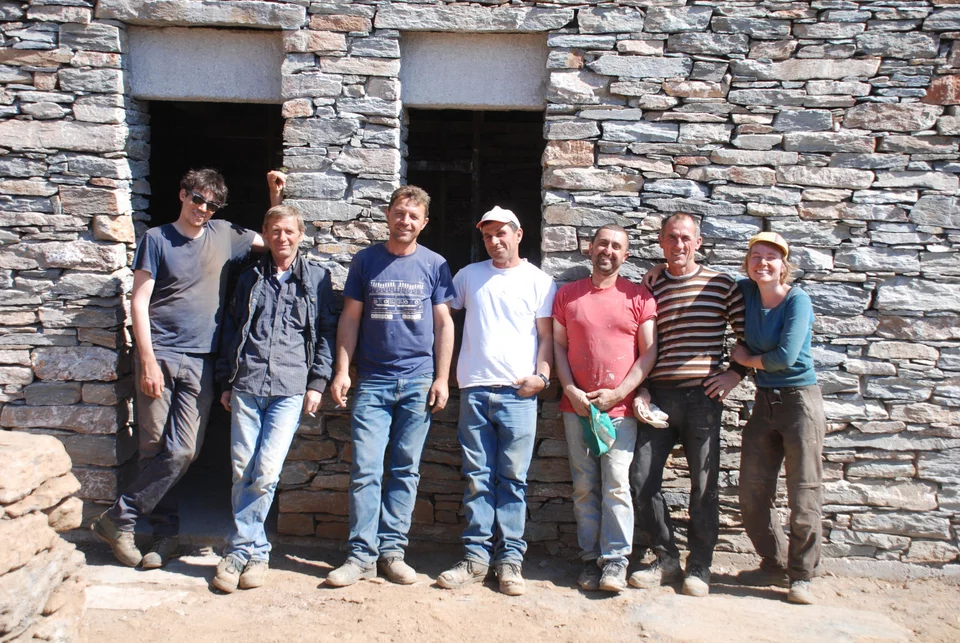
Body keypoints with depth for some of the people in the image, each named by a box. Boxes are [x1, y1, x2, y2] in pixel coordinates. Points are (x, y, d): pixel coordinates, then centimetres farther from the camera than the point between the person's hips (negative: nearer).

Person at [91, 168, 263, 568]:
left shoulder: (225, 235, 12)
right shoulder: (156, 239, 4)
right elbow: (139, 301, -1)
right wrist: (148, 359, -9)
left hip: (201, 360, 2)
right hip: (159, 355, -2)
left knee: (183, 452, -7)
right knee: (154, 449, 0)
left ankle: (118, 519, 5)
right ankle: (166, 532, 13)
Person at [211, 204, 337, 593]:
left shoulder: (316, 278, 9)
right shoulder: (250, 278, 16)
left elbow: (326, 332, 8)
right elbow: (231, 330, 18)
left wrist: (317, 382, 0)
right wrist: (225, 382, 14)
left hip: (290, 388, -2)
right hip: (246, 385, 3)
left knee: (266, 472, -8)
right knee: (242, 470, 2)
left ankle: (242, 549, 8)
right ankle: (253, 549, 16)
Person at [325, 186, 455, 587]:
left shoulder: (434, 265, 6)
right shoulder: (366, 261, 7)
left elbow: (444, 323, 7)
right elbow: (350, 318, 7)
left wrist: (442, 378, 0)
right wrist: (342, 370, -1)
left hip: (418, 382, 0)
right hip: (372, 382, 0)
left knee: (405, 470, 5)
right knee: (365, 470, -4)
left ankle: (391, 550, 13)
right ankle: (361, 554, 3)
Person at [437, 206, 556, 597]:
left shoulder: (538, 281, 7)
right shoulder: (469, 275, 15)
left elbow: (547, 336, 4)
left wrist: (541, 374, -10)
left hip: (517, 392, -2)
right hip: (474, 389, 2)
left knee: (512, 478, 0)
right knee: (477, 478, 4)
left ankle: (510, 558, 7)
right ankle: (477, 556, 10)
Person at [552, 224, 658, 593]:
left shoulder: (638, 297, 5)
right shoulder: (567, 294, 10)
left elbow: (649, 352, 1)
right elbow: (558, 346, 9)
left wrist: (617, 394, -8)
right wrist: (571, 390, -5)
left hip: (620, 407, -2)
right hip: (577, 406, 2)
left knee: (616, 484, -7)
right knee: (584, 486, 4)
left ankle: (615, 561, 1)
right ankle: (590, 559, 12)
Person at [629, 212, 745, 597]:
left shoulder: (721, 284, 5)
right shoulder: (649, 288, 11)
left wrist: (735, 373, -3)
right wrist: (641, 391, 3)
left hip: (703, 395, -2)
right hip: (659, 395, 3)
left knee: (704, 485, 3)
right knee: (642, 480, -1)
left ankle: (699, 567, 19)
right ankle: (666, 559, 17)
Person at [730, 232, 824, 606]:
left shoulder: (797, 301, -13)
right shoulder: (746, 292, 3)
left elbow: (785, 356, -22)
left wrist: (745, 359, -6)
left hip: (800, 400, -6)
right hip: (764, 402, 6)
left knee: (803, 493, 2)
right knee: (753, 493, 9)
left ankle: (802, 575, 17)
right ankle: (774, 565, 27)